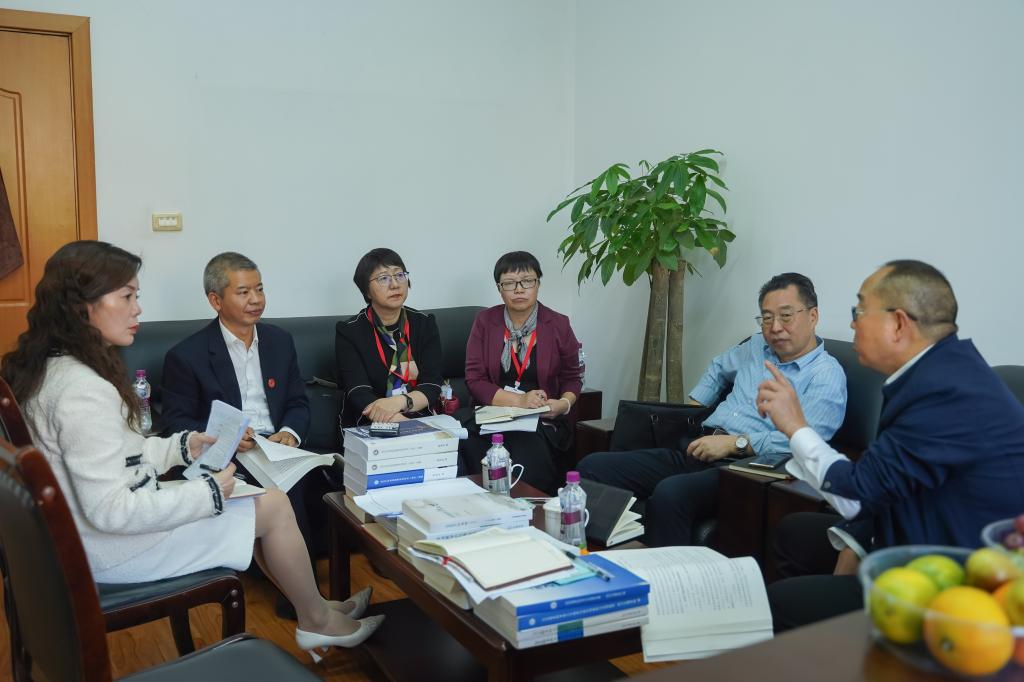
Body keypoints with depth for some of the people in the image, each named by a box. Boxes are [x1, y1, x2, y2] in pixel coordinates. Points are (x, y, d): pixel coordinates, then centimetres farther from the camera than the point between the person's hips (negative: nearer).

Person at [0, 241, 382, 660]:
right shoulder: (83, 389, -30)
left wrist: (181, 447, 6)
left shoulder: (50, 368, 2)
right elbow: (110, 511, -30)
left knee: (252, 501, 17)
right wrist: (207, 493, -22)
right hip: (115, 549, -10)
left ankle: (312, 605, 29)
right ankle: (318, 621, 20)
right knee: (274, 506, -1)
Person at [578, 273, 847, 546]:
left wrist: (736, 443, -16)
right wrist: (692, 407, 27)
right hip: (697, 449, 8)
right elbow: (719, 368, 42)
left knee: (669, 493, -40)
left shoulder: (827, 375, -3)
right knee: (593, 467, -9)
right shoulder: (758, 346, 21)